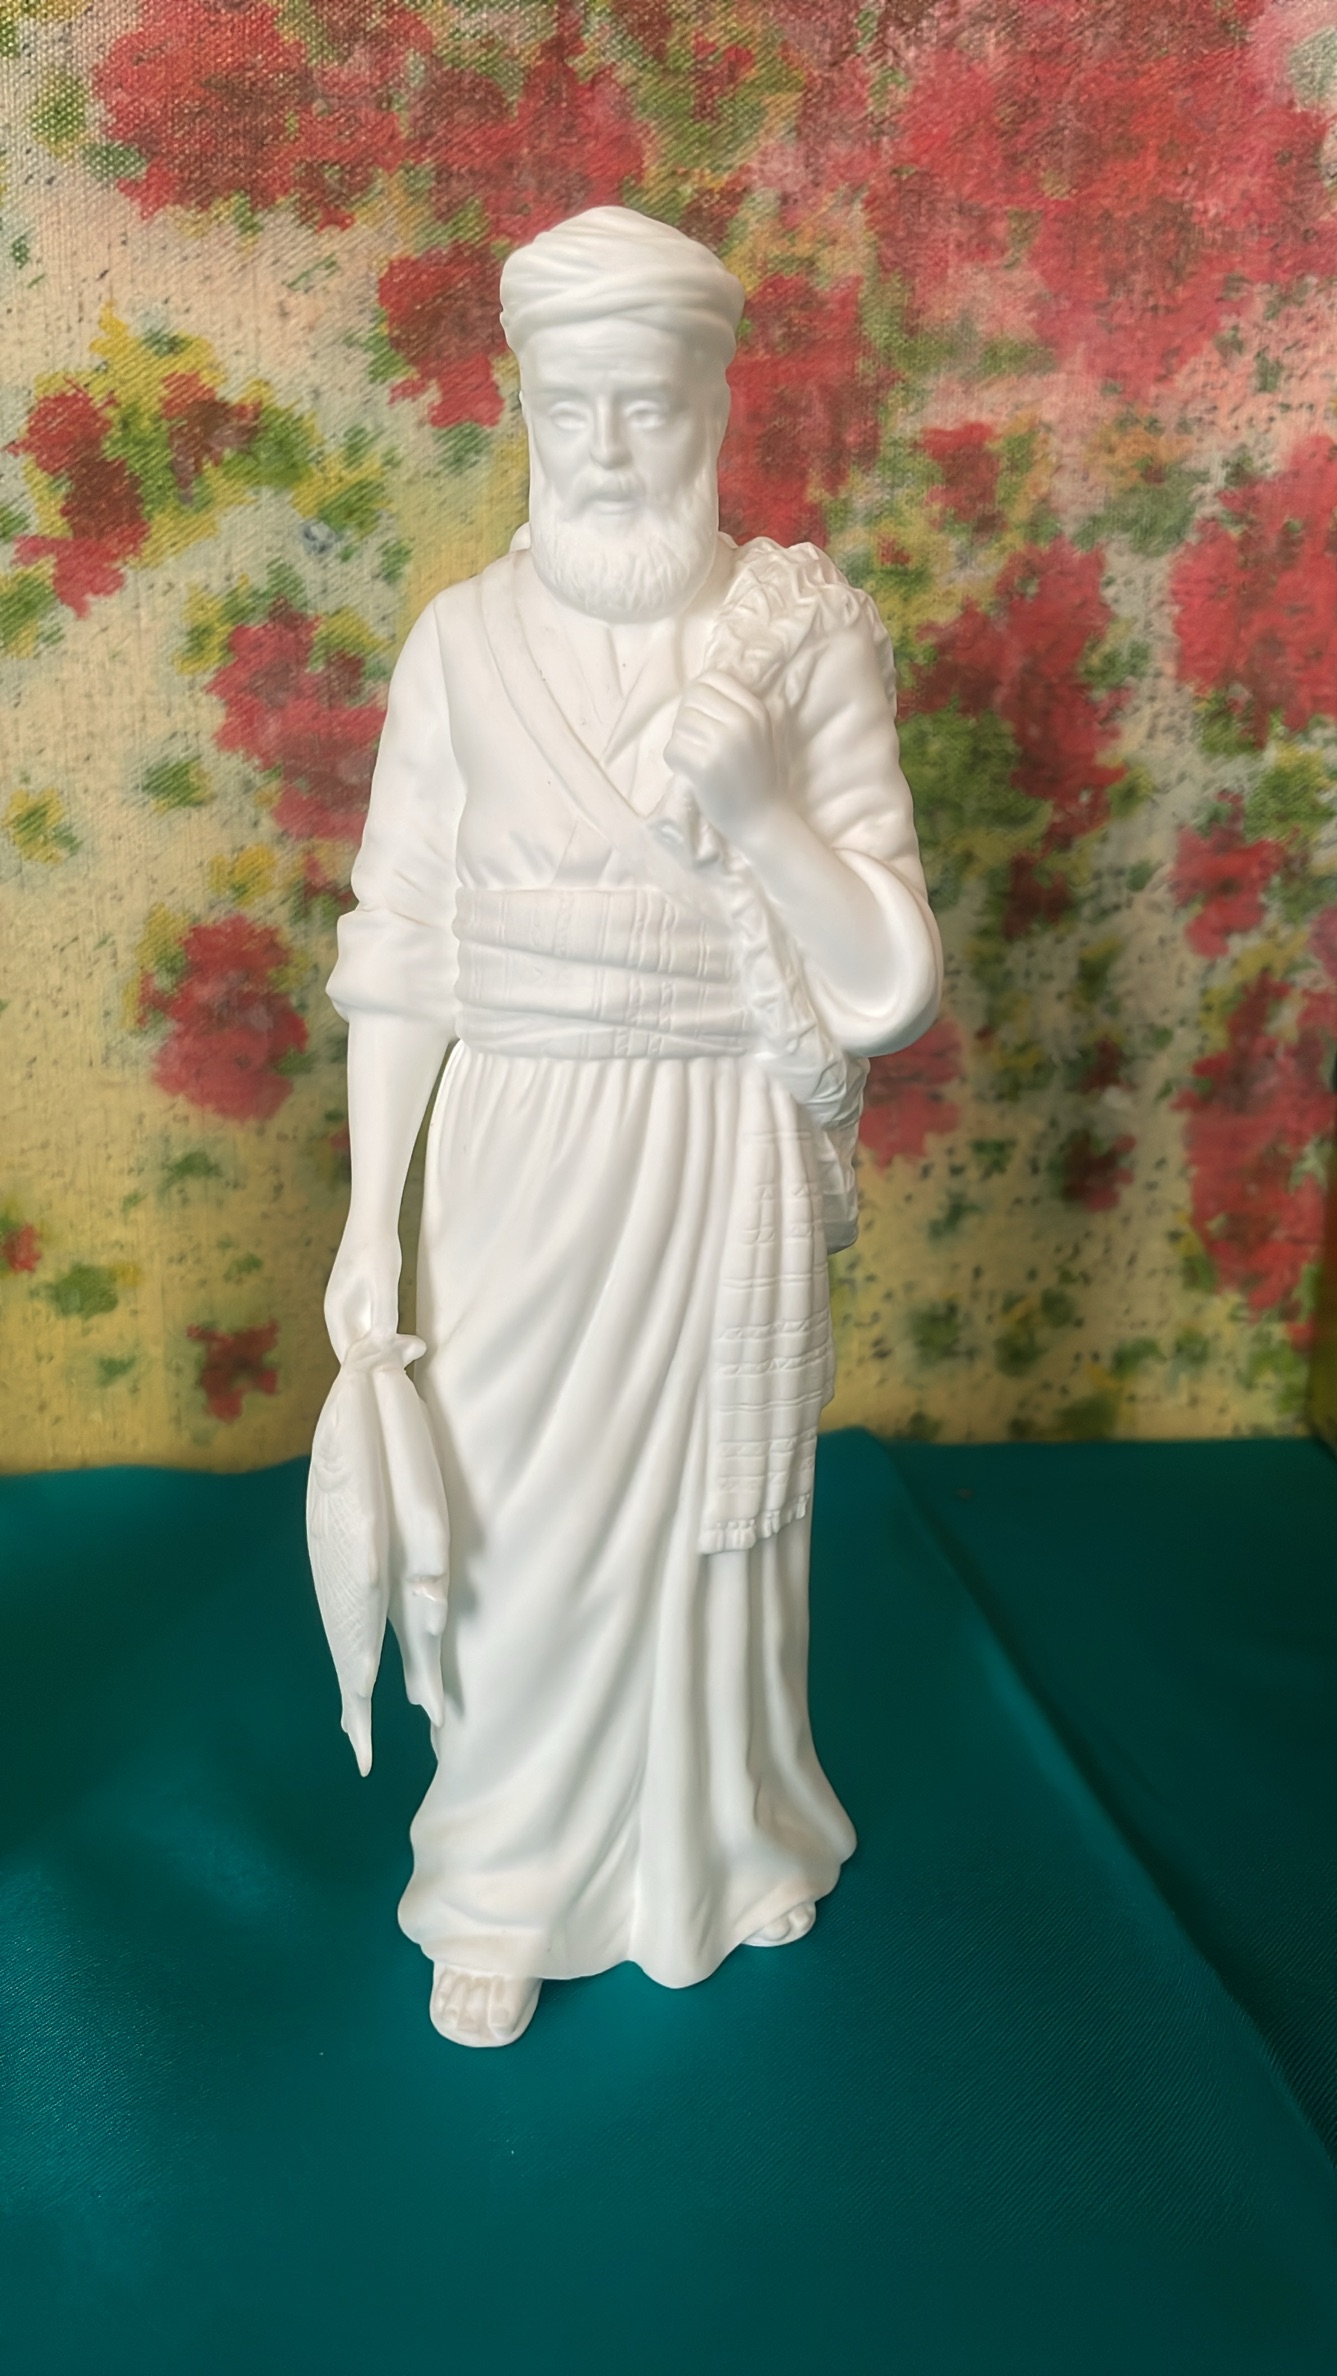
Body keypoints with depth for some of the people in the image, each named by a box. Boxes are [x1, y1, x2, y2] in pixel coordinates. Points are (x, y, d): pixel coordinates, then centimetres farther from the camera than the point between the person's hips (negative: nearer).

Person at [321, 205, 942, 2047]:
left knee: (708, 1517, 14)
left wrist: (761, 811, -23)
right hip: (519, 1156, 1)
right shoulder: (465, 640, -1)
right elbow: (397, 956, 1)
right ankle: (505, 1887, 36)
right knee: (517, 1525, 10)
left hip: (725, 1159, 0)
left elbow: (890, 980, -6)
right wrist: (368, 1220, -1)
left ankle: (713, 1848, 43)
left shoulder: (807, 633, -4)